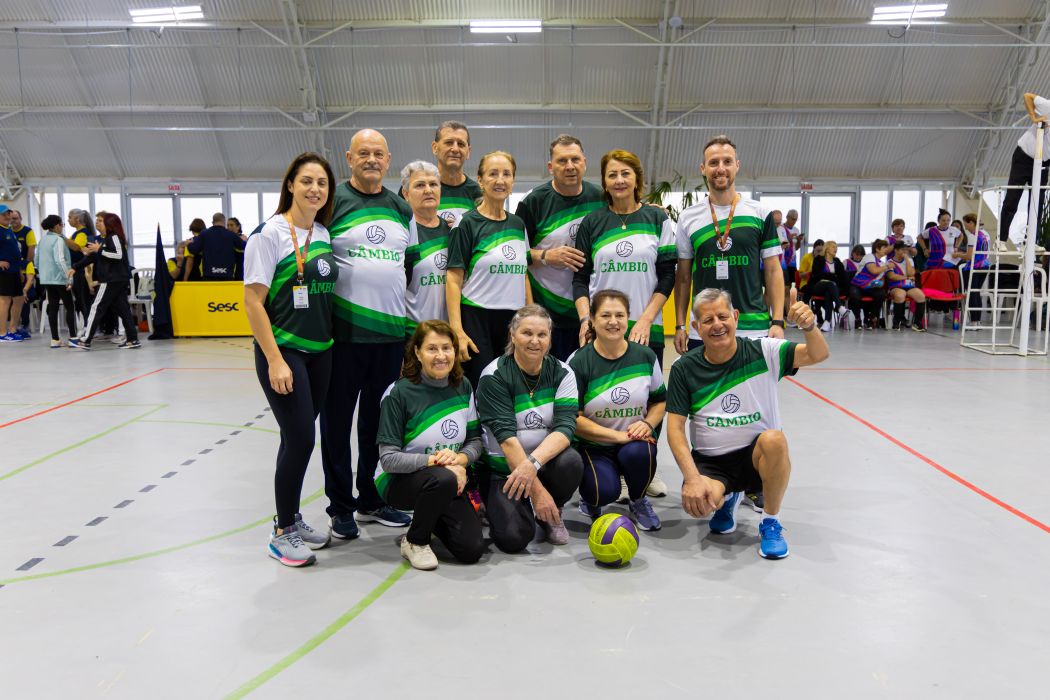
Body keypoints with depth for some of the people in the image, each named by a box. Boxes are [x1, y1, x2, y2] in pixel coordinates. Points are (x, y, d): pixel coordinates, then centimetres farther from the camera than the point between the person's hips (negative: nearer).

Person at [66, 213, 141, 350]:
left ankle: (85, 341, -2)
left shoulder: (114, 237, -7)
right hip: (119, 281, 9)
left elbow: (118, 255, -22)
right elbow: (92, 256, 22)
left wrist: (99, 249, -15)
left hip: (112, 281, -9)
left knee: (97, 308, -5)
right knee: (122, 309, 6)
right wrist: (75, 267, 21)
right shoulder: (107, 239, 20)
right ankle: (133, 340, 3)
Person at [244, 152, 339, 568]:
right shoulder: (271, 233, -10)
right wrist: (274, 361, -17)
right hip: (283, 351, -6)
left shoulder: (325, 235, 9)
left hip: (320, 352, 6)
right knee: (299, 438, -6)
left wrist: (335, 345, 11)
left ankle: (292, 519, 27)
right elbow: (253, 300, -13)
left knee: (301, 438, 12)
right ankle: (282, 532, 10)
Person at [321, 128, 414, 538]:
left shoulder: (402, 209, 13)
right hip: (344, 331, -5)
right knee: (338, 421, 4)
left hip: (392, 332, 5)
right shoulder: (333, 201, -3)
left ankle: (370, 500, 28)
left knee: (379, 420, 13)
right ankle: (341, 507, 18)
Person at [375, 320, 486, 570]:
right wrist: (434, 460, -25)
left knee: (472, 550, -13)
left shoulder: (463, 386, 1)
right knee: (443, 479, -38)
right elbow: (388, 459, -17)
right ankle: (414, 541, -8)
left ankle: (434, 516, 20)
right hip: (399, 481, -4)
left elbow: (475, 440, 5)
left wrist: (460, 458, -17)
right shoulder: (399, 393, -15)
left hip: (450, 477, 5)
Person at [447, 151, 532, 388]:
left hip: (513, 321, 5)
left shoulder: (518, 224, 12)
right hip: (476, 318, -5)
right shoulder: (468, 223, -5)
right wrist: (457, 331, -18)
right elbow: (453, 280, -9)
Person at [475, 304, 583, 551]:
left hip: (547, 460, 3)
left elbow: (565, 426, -17)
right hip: (502, 466, -3)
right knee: (514, 538, -23)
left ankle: (552, 514, 1)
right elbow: (506, 436, -21)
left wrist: (532, 463, -35)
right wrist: (537, 490, -27)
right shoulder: (494, 376, -14)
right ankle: (496, 505, 14)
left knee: (571, 462, -31)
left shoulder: (562, 372, -4)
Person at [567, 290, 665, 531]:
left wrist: (647, 424, -11)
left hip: (635, 440, 3)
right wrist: (618, 435, -20)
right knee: (605, 492, -29)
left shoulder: (645, 356, 0)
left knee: (638, 453, -33)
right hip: (592, 445, -2)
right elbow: (571, 418, -12)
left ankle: (638, 500, 2)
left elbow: (660, 400, 12)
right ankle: (590, 495, 13)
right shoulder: (578, 362, -9)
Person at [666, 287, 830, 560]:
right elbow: (675, 428, -8)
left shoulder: (762, 352, -6)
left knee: (774, 439, -35)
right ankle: (727, 497, 12)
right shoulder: (684, 369, -6)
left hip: (757, 456, 0)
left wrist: (809, 325, -38)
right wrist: (692, 478, -22)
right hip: (709, 460, 1)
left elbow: (818, 355, -15)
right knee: (697, 502, -31)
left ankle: (771, 523, -9)